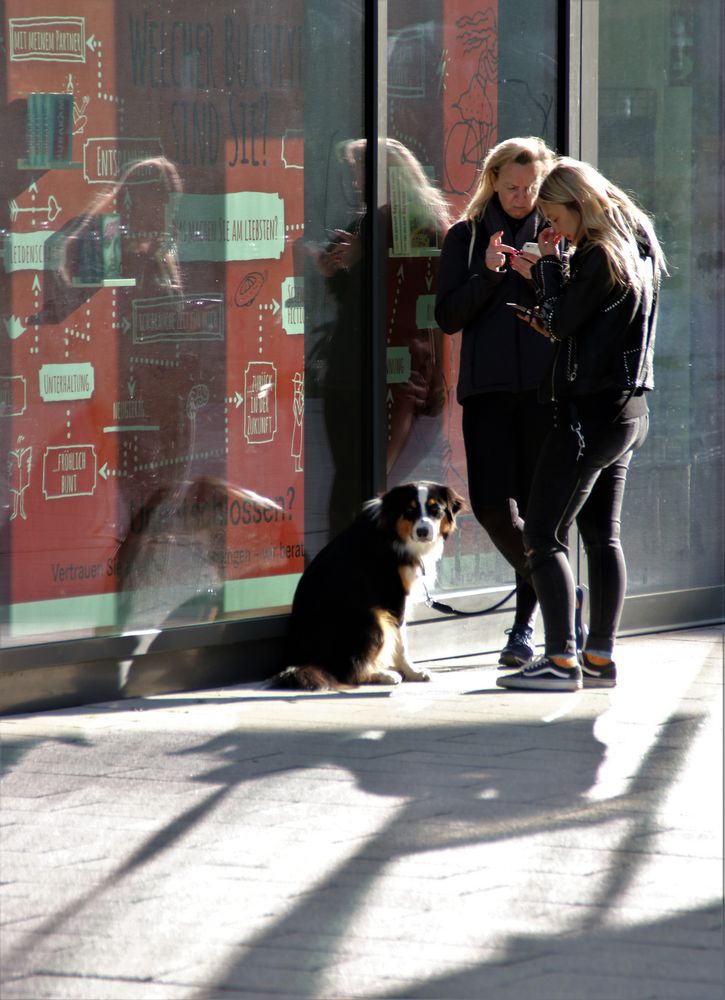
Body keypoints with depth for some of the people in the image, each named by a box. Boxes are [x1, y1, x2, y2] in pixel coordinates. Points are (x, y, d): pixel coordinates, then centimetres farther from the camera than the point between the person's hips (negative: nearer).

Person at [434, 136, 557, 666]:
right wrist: (488, 273, -9)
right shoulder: (467, 236, 11)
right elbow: (448, 316, 4)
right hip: (488, 389, 1)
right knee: (493, 507, -10)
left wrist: (541, 277, -12)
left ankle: (528, 622, 13)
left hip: (544, 387, -1)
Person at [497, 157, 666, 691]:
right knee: (603, 536, 13)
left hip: (590, 408, -10)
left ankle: (560, 661, -10)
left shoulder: (599, 258, -16)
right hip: (631, 410, 10)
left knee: (543, 535, -6)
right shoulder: (639, 251, 13)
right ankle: (601, 659, 14)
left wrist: (550, 263, -4)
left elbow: (561, 321, -12)